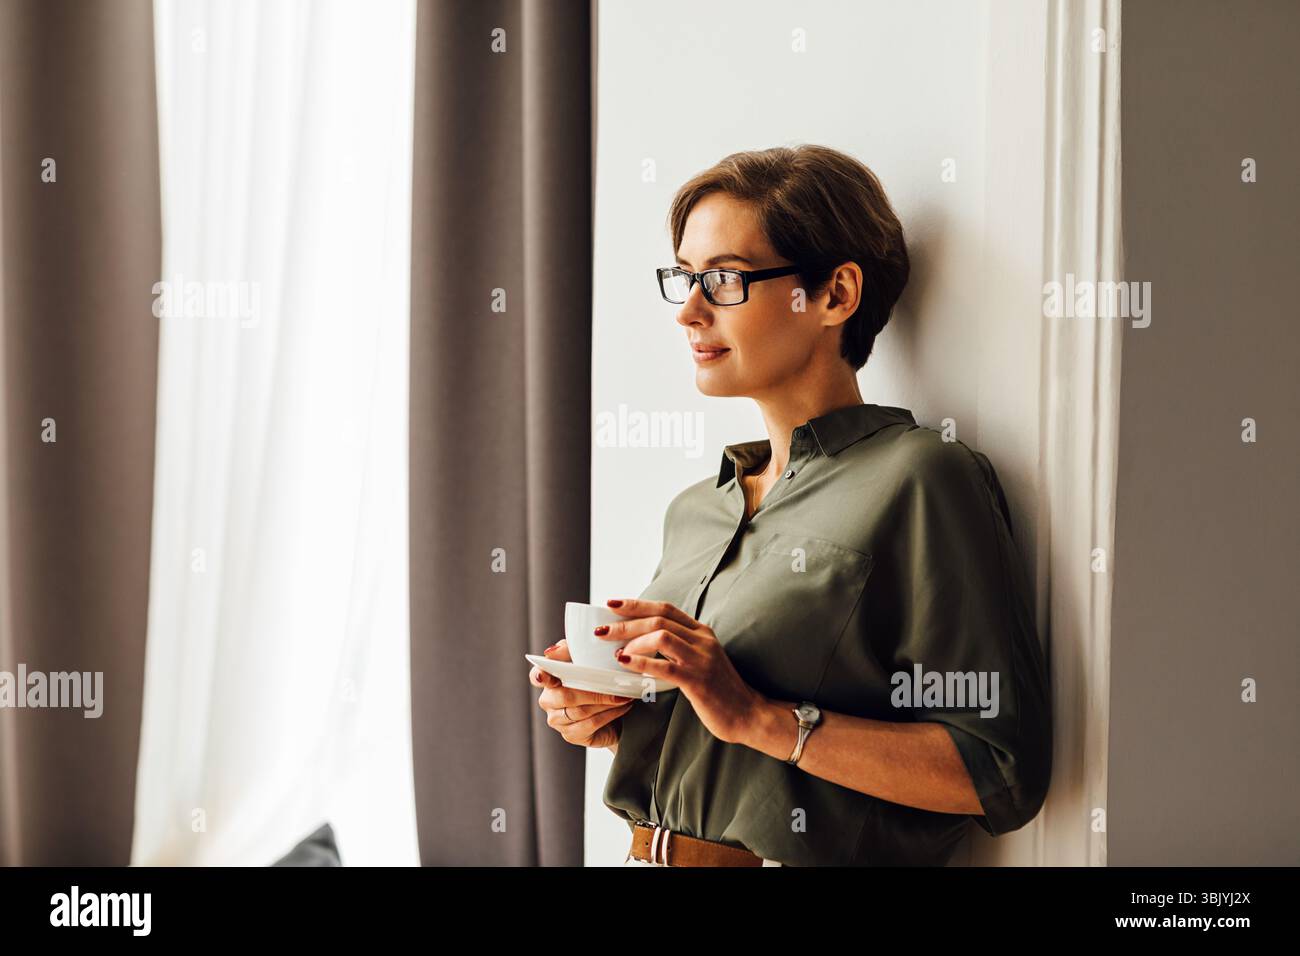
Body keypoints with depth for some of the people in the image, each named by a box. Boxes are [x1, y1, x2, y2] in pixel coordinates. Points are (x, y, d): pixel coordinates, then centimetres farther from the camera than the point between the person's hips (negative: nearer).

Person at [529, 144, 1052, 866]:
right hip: (647, 854, 6)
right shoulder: (693, 509, 10)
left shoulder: (919, 481, -11)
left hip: (801, 859, -6)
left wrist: (754, 716, -21)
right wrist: (610, 719, 0)